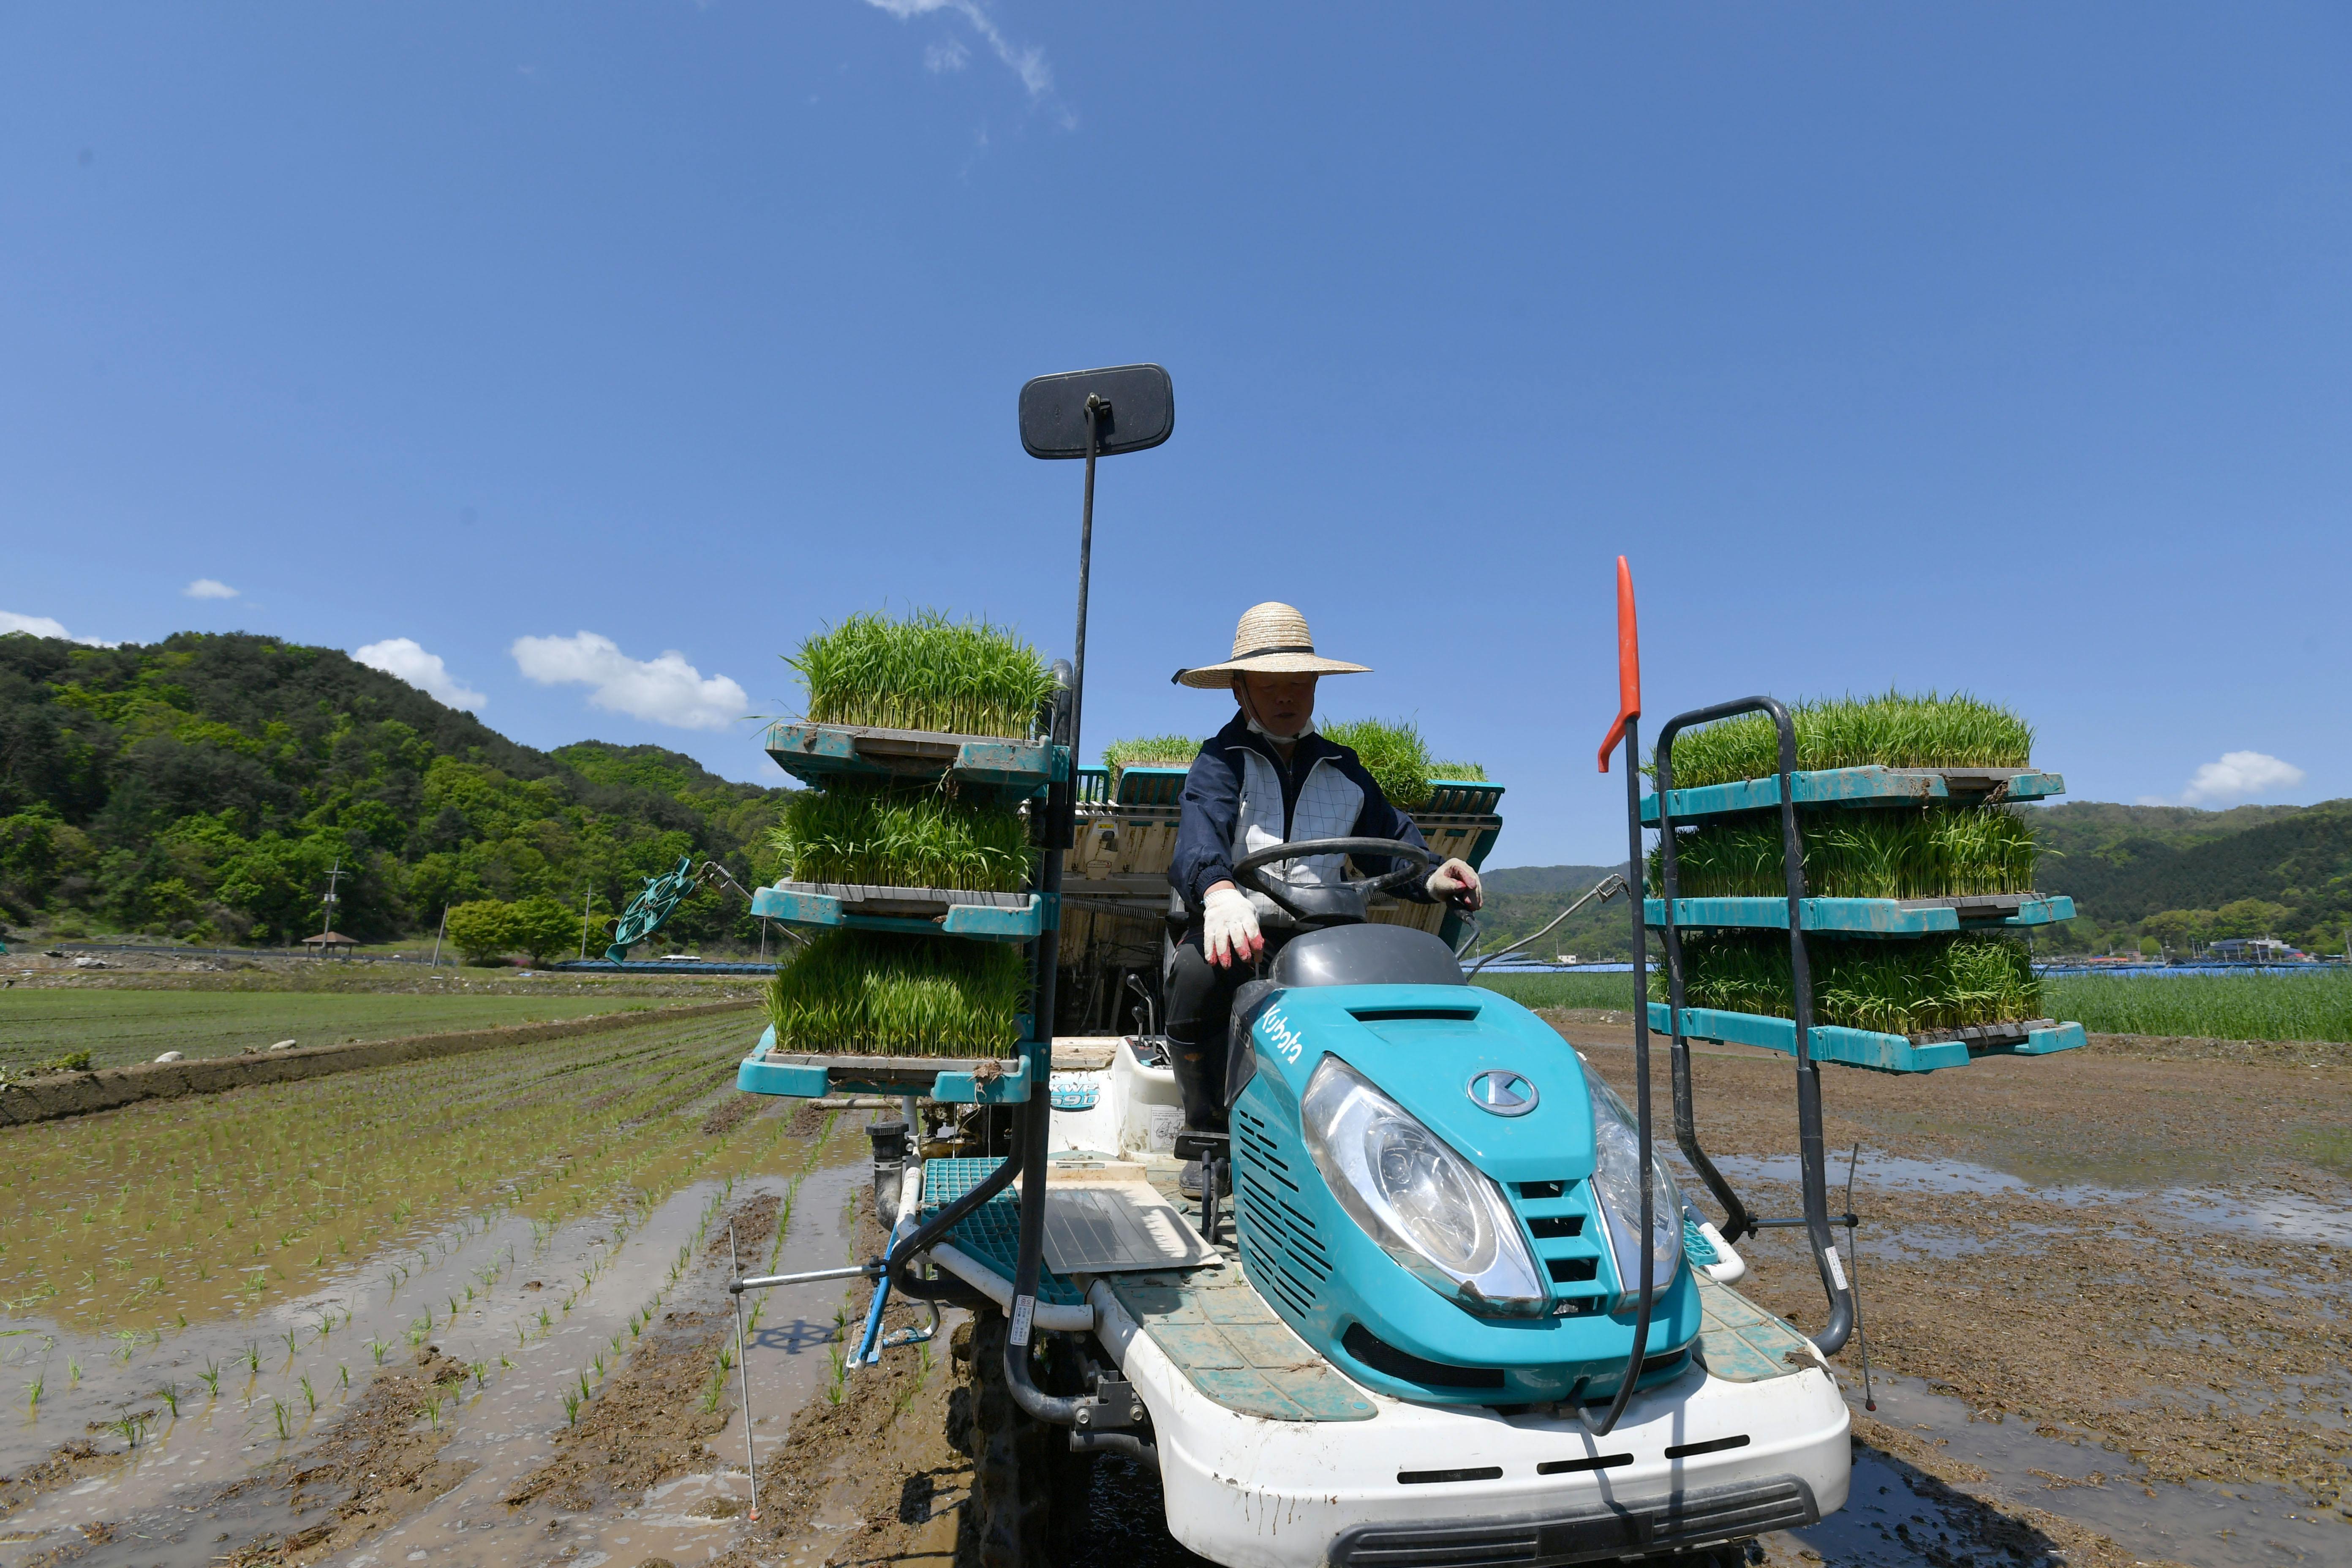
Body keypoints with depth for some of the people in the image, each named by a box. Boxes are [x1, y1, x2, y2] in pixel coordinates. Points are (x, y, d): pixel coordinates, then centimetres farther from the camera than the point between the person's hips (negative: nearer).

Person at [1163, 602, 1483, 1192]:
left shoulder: (1343, 770, 17)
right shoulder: (1220, 761, 1)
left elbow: (1390, 840, 15)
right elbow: (1199, 834, -20)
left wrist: (1431, 878, -10)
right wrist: (1219, 893, -43)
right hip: (1236, 927, -3)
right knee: (1198, 973, -34)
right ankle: (1209, 1134, -11)